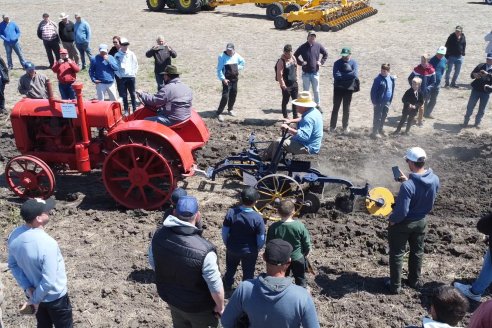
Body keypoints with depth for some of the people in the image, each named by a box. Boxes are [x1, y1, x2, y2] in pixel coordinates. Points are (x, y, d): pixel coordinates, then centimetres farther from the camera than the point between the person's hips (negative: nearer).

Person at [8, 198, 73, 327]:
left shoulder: (14, 236, -14)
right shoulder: (47, 244, -36)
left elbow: (13, 265, -1)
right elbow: (49, 281, -30)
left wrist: (28, 288, -4)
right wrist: (35, 299, -14)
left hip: (33, 293, 7)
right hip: (54, 297, -6)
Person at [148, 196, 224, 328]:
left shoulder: (159, 236, -21)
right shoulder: (204, 250, -39)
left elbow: (153, 263, -1)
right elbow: (216, 287, -27)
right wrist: (220, 306, -7)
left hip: (170, 297, 5)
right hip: (198, 307, -5)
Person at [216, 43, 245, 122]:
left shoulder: (236, 56, 3)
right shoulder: (222, 56, -11)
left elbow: (242, 62, 23)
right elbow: (219, 69, -11)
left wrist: (238, 68, 6)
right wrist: (223, 79, -19)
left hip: (235, 78, 5)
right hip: (226, 79, -5)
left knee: (233, 94, 15)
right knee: (225, 96, -13)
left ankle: (230, 109, 37)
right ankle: (219, 113, -5)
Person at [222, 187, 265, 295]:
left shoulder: (231, 212, -21)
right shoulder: (257, 217, -26)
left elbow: (224, 232, -10)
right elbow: (261, 239, -16)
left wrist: (227, 244, 9)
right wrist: (257, 249, 6)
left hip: (232, 249, 3)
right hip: (250, 251, -3)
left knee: (230, 270, 29)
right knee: (248, 274, 22)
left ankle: (226, 289, 51)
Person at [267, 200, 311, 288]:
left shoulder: (273, 227, -19)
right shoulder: (299, 225, -20)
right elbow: (307, 244, -11)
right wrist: (304, 254, 9)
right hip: (298, 258, -1)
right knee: (300, 280, 20)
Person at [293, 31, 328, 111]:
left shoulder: (318, 46, 0)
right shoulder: (302, 47, -6)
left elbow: (325, 54, 14)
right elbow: (295, 56, 5)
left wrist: (321, 62, 2)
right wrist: (301, 62, -6)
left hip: (315, 72, 1)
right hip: (306, 73, -1)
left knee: (316, 90, 10)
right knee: (305, 90, 7)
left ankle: (318, 105, 22)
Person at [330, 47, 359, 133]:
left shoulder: (354, 63, -2)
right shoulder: (337, 63, -4)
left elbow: (355, 75, -18)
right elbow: (336, 75, -17)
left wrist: (342, 75, -16)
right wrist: (348, 76, -17)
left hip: (349, 89, 0)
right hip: (338, 88, 0)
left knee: (346, 109, 9)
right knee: (335, 107, 6)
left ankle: (345, 126, 20)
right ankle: (332, 126, 14)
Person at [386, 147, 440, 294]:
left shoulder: (407, 186, -34)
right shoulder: (435, 179, -13)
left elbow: (402, 212, -29)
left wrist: (392, 220, -11)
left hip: (403, 224, -6)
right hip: (422, 221, 6)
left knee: (397, 254, 14)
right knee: (417, 251, 25)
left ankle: (395, 285, 27)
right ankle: (415, 280, 43)